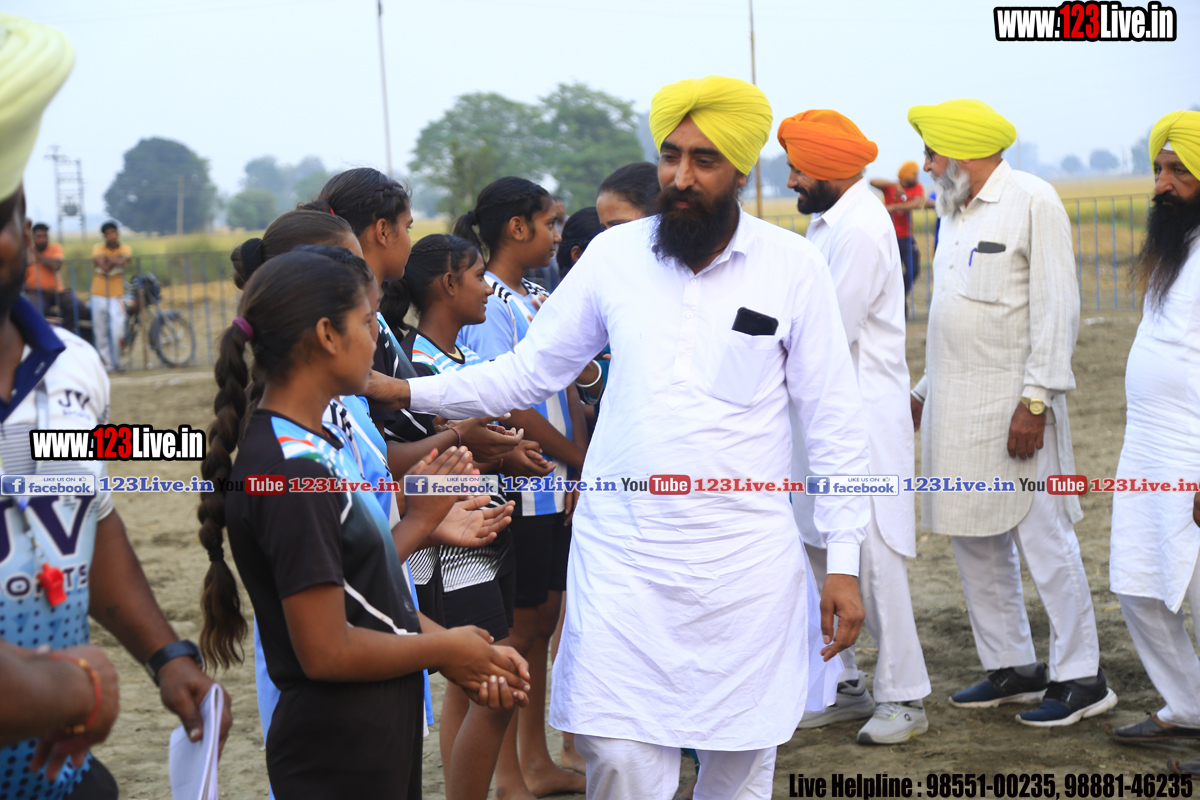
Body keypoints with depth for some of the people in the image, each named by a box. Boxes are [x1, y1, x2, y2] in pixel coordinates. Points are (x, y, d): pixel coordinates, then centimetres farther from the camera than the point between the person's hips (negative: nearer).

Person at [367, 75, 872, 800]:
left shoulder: (793, 265, -3)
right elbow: (529, 372, 10)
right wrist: (406, 390, -1)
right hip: (623, 555, 1)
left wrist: (844, 562, -3)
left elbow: (834, 421, 0)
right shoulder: (613, 255, 3)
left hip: (746, 557, -1)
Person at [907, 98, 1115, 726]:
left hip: (1014, 405, -8)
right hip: (956, 408, 9)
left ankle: (1080, 677, 2)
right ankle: (1012, 667, 21)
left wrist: (1036, 400, -18)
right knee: (974, 540, 11)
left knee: (1044, 541, -6)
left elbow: (1056, 308, -13)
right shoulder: (955, 214, 16)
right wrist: (925, 391, 21)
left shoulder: (1033, 201, -8)